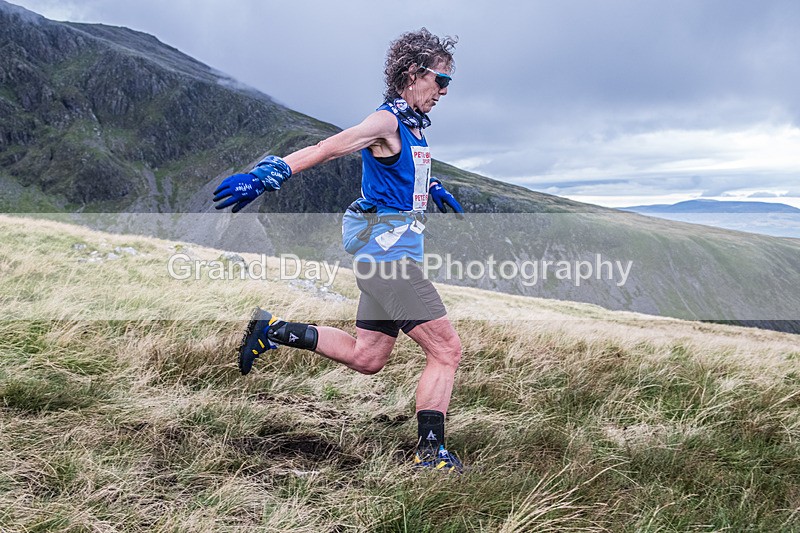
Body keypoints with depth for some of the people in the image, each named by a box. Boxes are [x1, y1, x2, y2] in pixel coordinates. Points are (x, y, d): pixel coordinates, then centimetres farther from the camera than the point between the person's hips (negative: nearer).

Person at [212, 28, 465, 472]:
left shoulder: (413, 126, 17)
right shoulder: (387, 120, -12)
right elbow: (325, 149, -20)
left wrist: (432, 189, 48)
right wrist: (265, 177, -26)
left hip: (385, 256, 10)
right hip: (389, 252, -10)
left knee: (365, 358, 13)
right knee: (446, 350, -8)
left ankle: (272, 330, 19)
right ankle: (430, 453, -3)